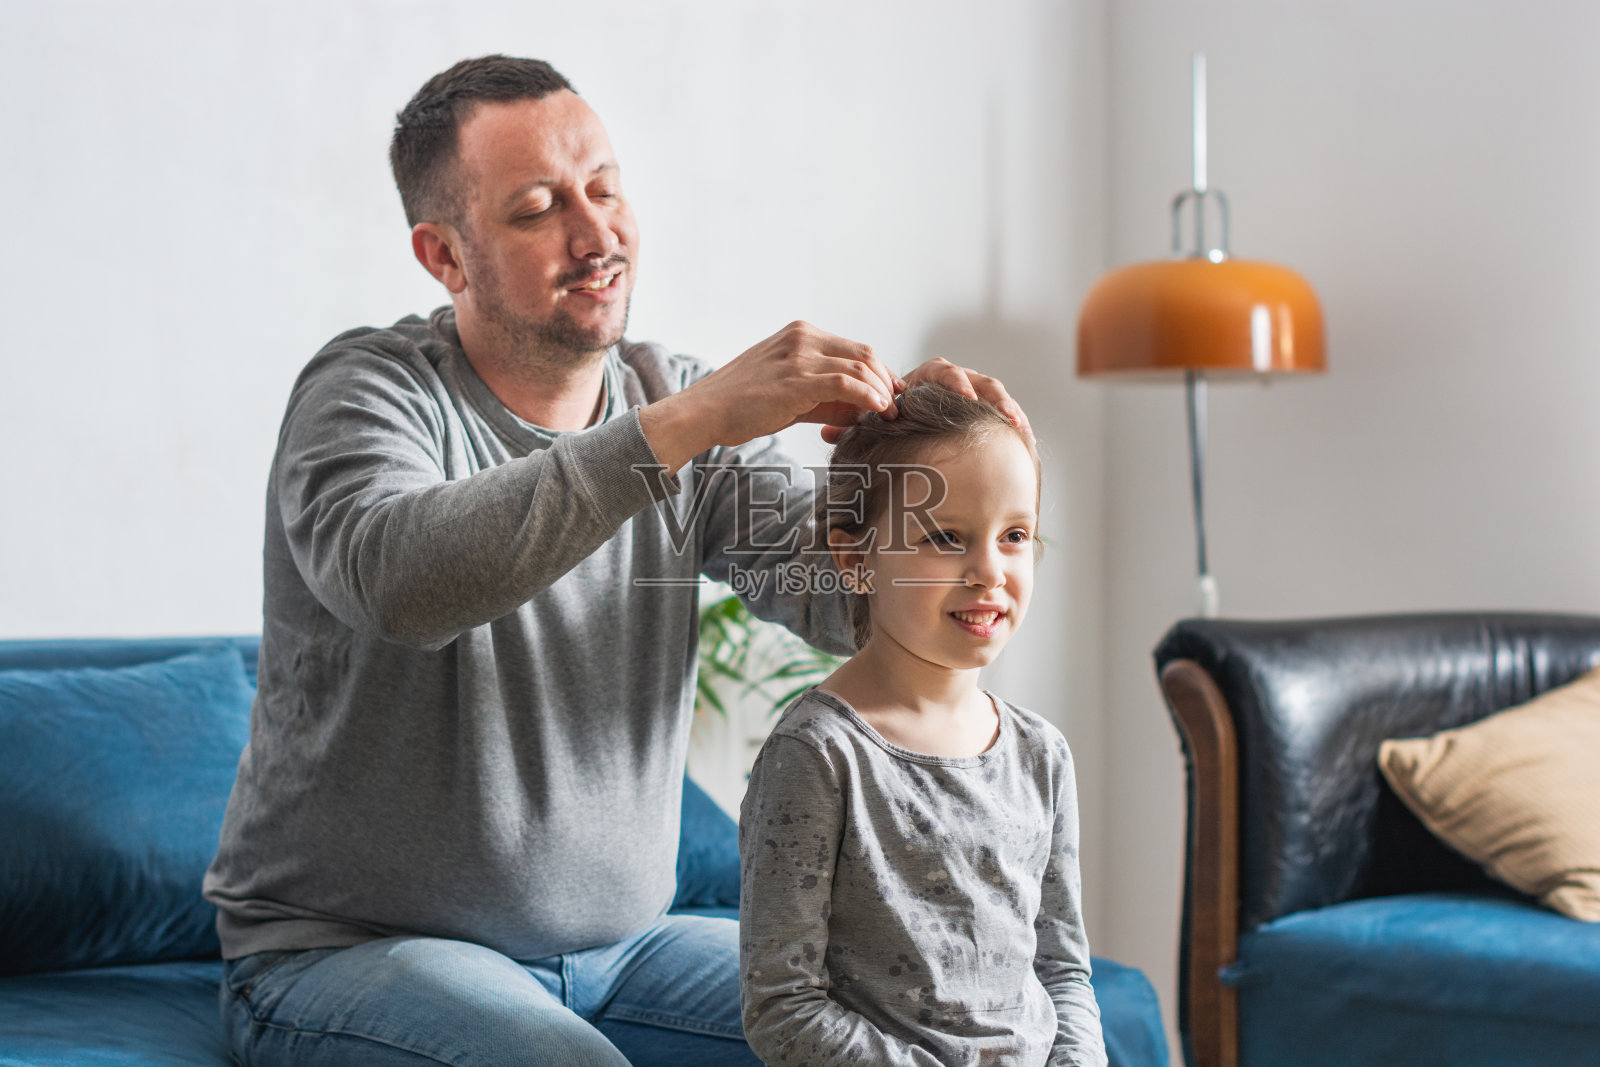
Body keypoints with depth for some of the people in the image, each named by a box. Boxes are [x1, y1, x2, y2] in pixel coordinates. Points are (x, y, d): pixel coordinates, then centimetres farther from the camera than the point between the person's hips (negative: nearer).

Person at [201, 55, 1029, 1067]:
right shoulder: (371, 391, -12)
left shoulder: (677, 398, 4)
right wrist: (685, 423, -39)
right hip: (345, 948, -5)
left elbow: (849, 600, -6)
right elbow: (395, 578, -36)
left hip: (614, 944, 5)